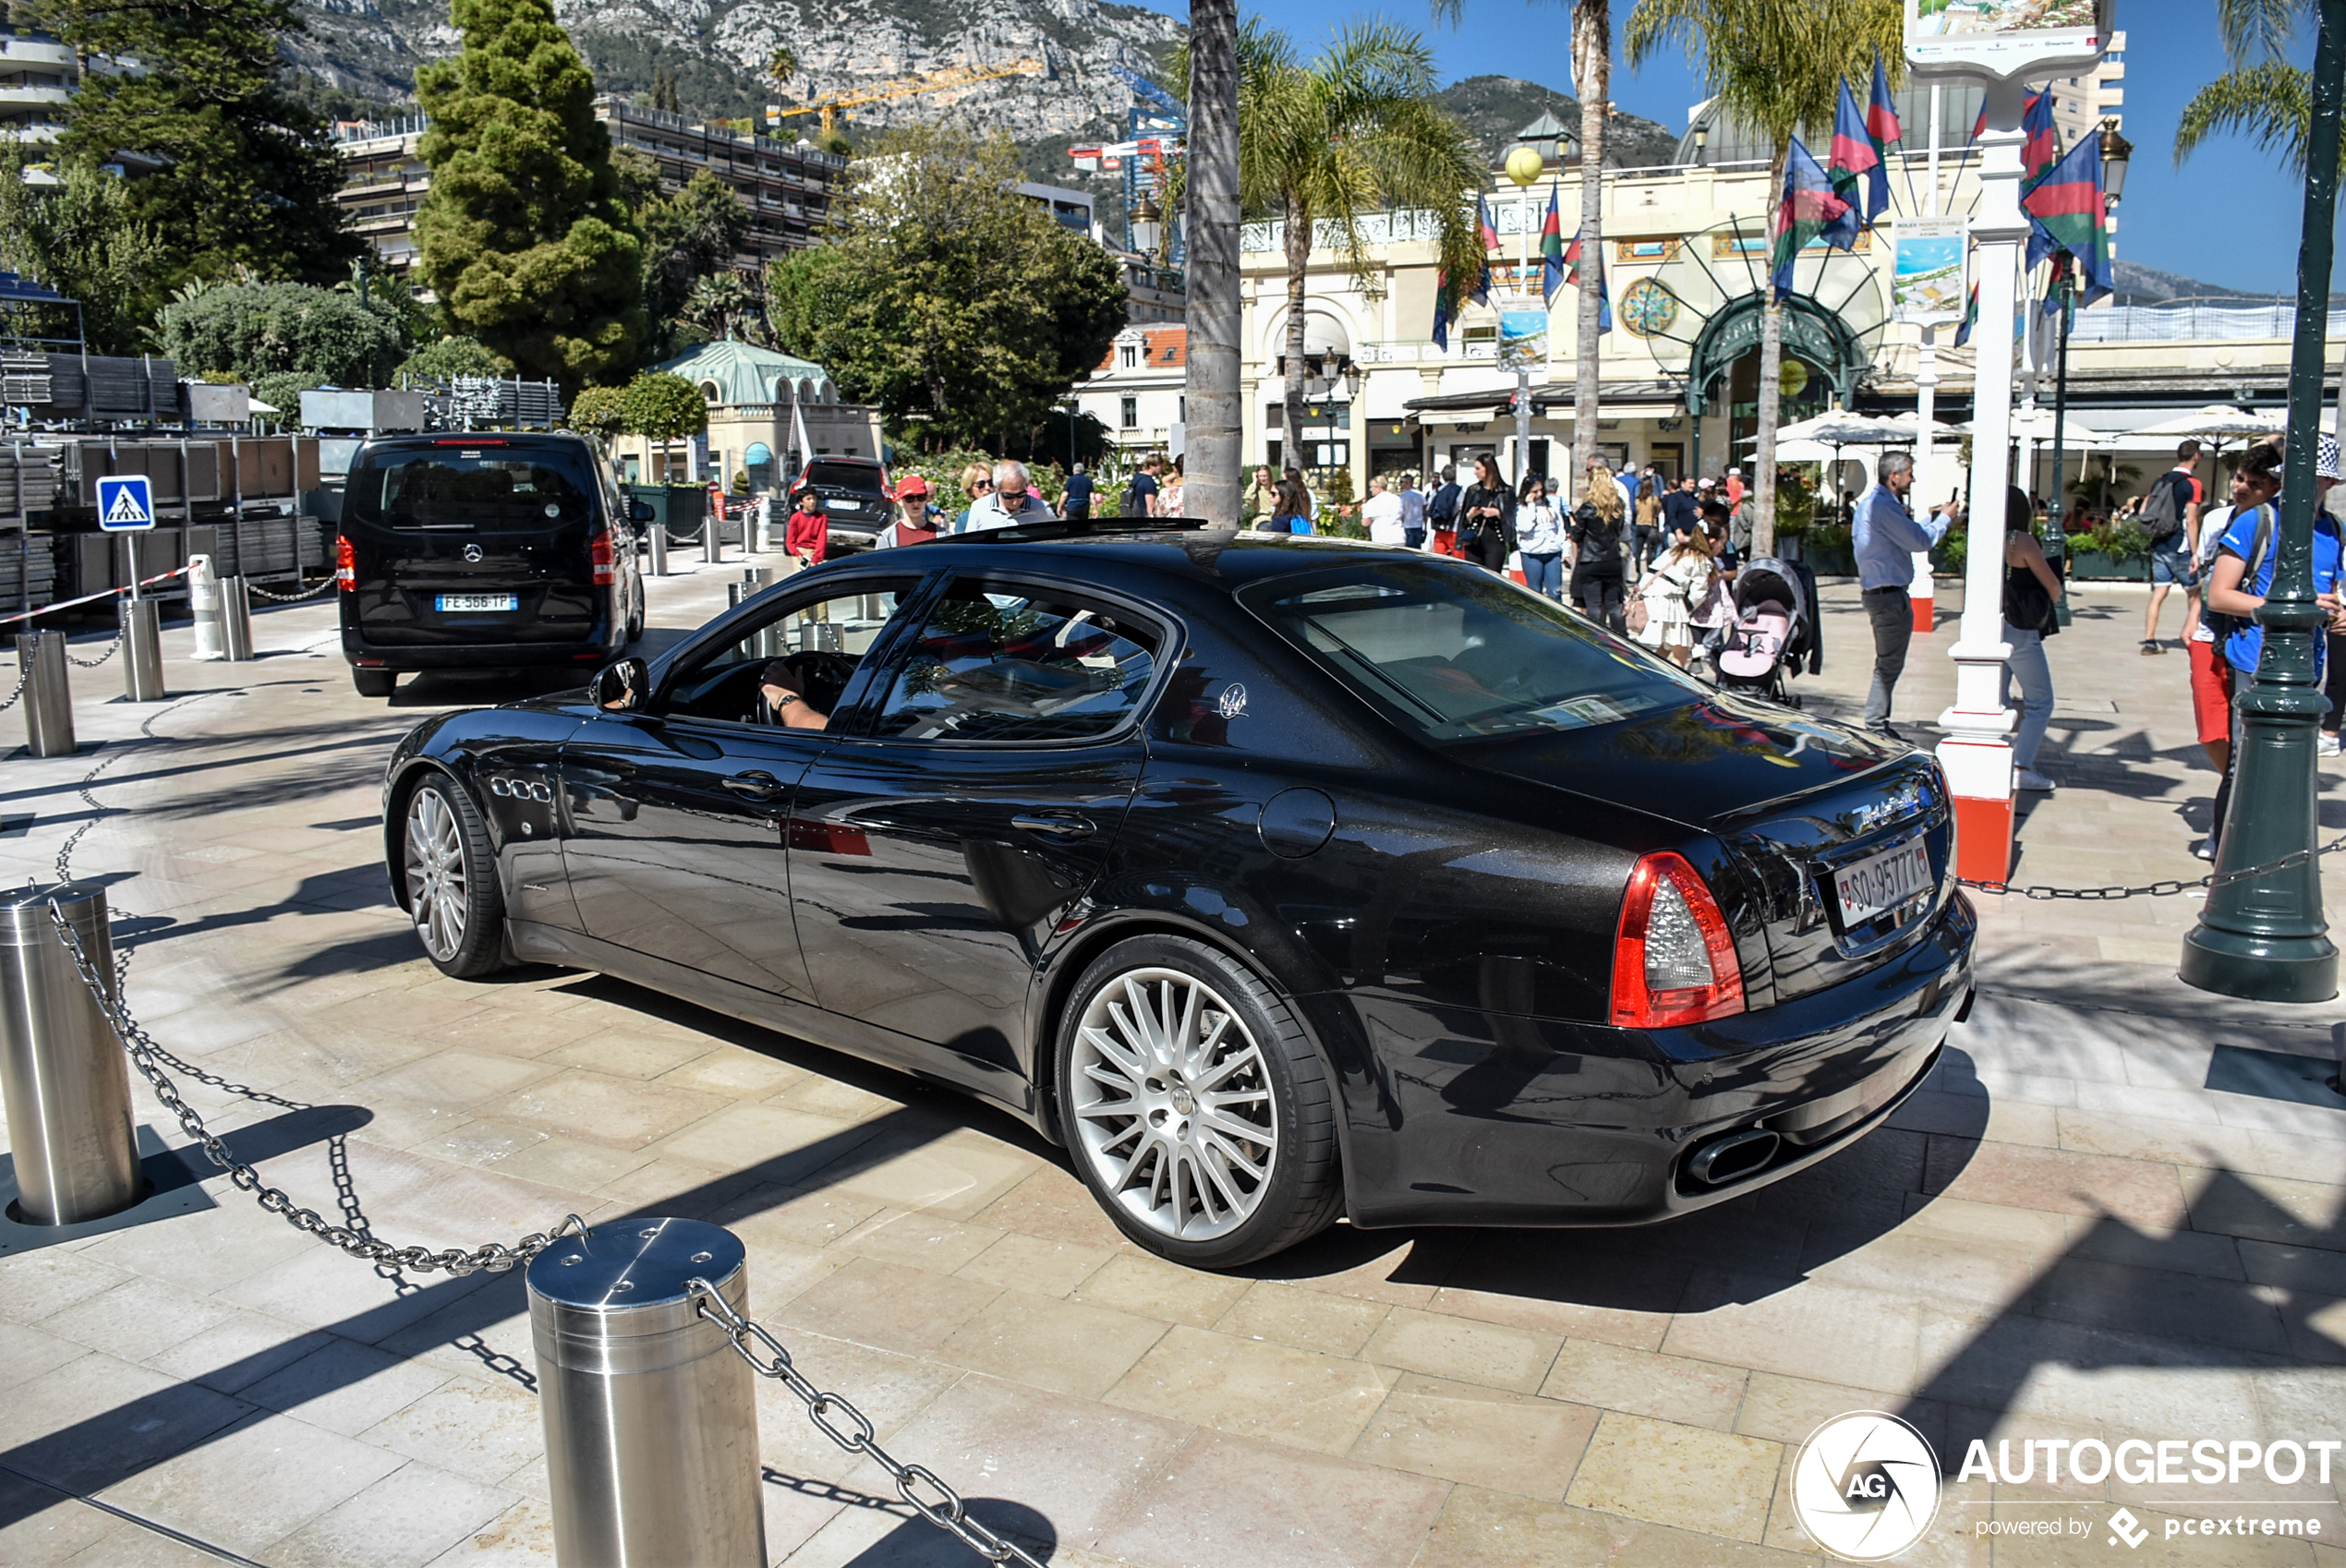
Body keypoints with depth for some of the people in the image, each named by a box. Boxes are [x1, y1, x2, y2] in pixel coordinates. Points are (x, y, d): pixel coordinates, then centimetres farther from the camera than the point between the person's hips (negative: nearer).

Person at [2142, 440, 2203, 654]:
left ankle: (2149, 641, -1)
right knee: (2194, 593, 11)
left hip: (2158, 546, 5)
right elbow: (2191, 520, -14)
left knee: (2158, 594, 4)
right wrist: (2195, 553, -14)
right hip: (2180, 548, -5)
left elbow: (2143, 511, 9)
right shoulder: (2192, 484, -10)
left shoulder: (2159, 481, 8)